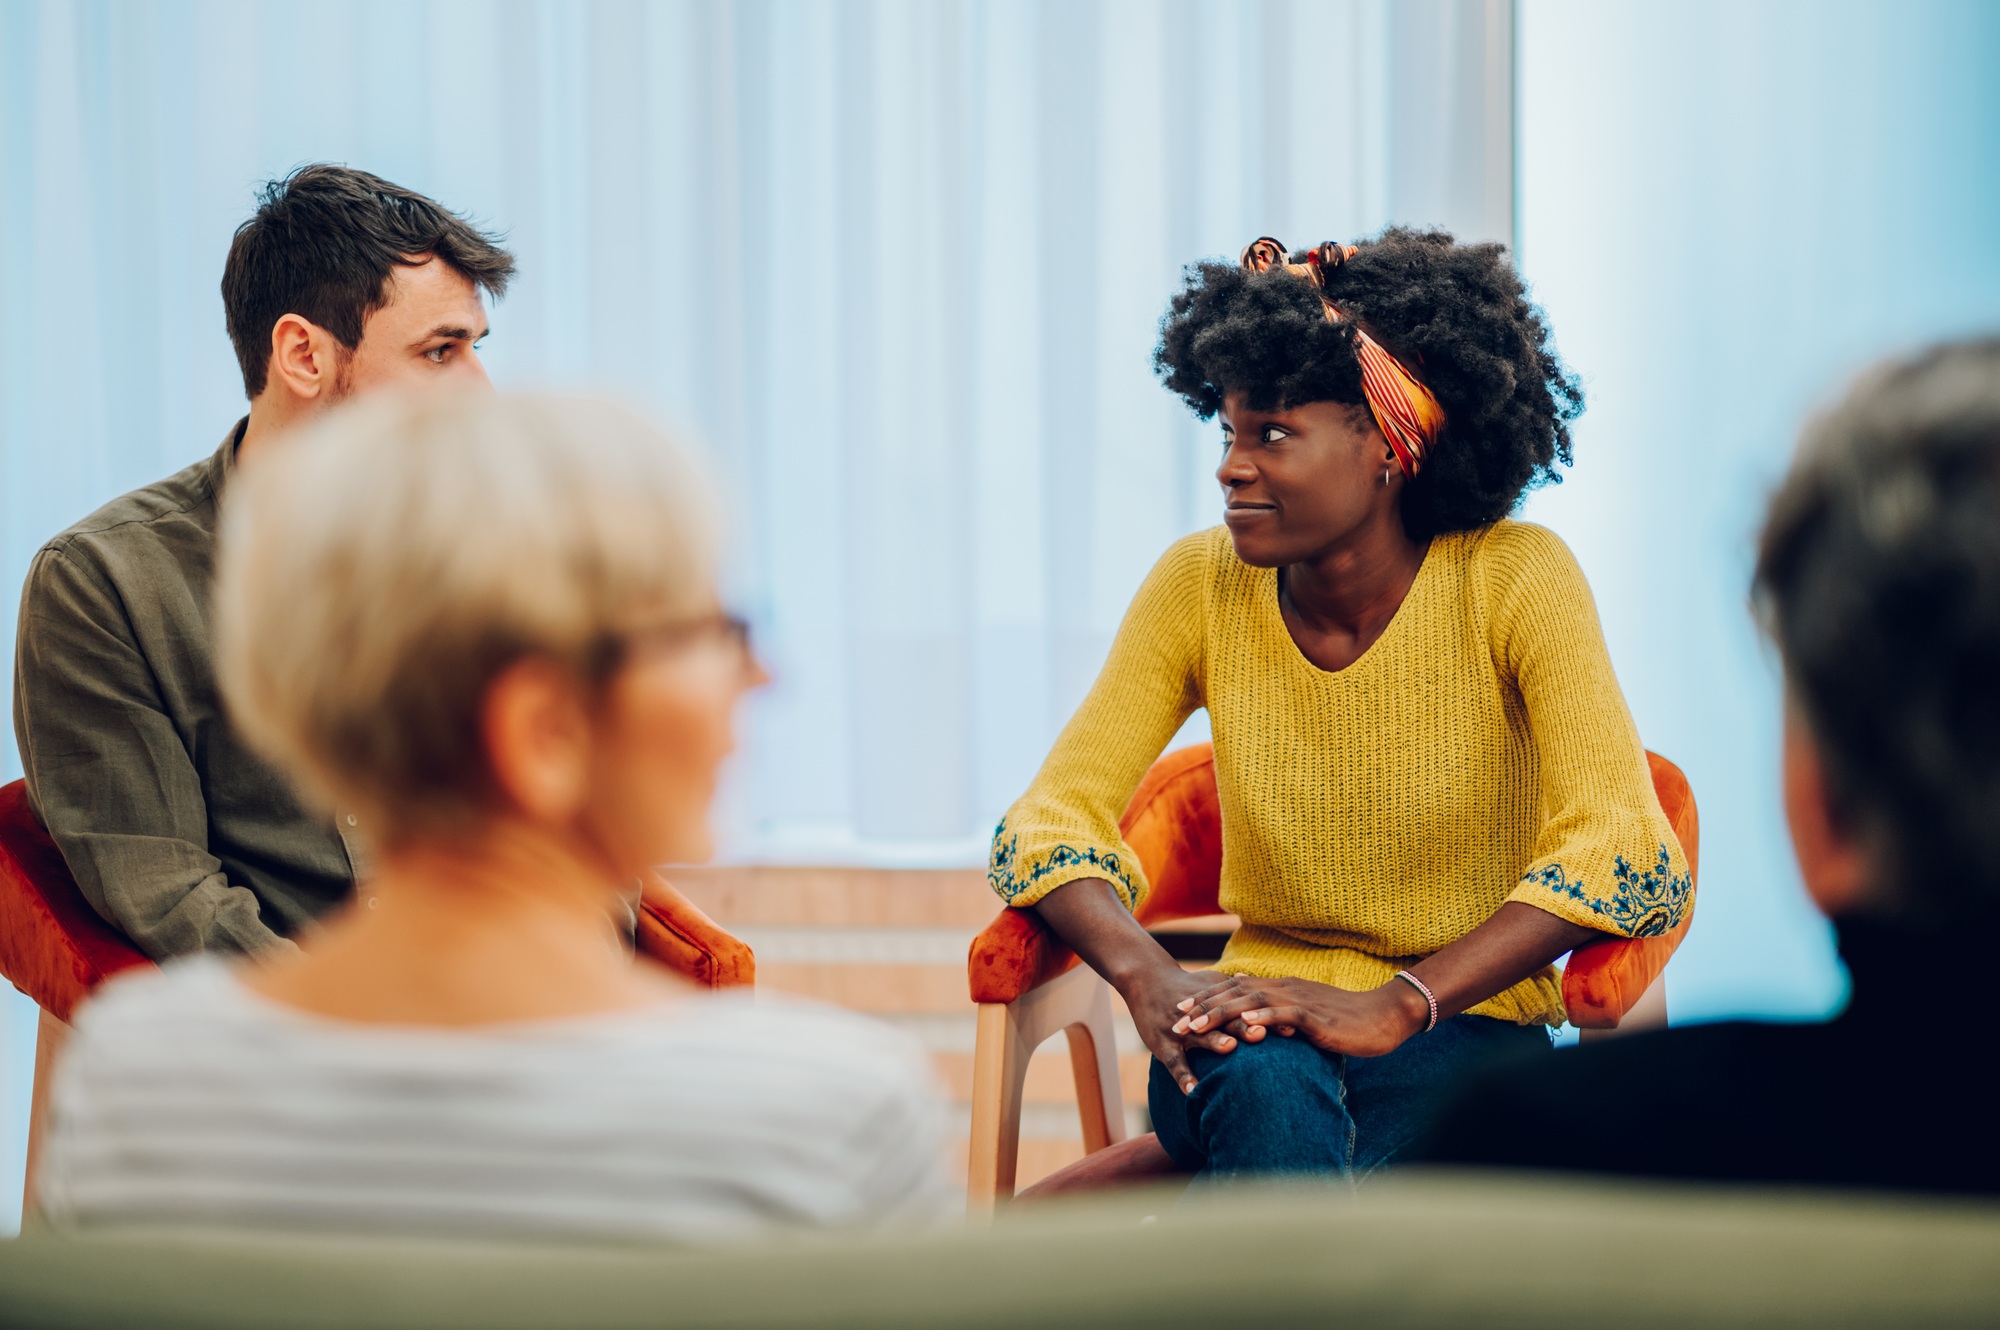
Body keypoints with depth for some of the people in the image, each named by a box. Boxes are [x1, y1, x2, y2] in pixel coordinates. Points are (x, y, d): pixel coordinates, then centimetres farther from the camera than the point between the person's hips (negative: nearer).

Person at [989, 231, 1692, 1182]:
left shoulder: (1515, 580, -11)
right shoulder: (1201, 587, -1)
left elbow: (1621, 853, -21)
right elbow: (1051, 818, -4)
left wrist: (1397, 1005, -33)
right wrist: (1148, 977, -25)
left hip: (1465, 1037, -2)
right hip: (1263, 1020, 2)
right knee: (1265, 1088, -36)